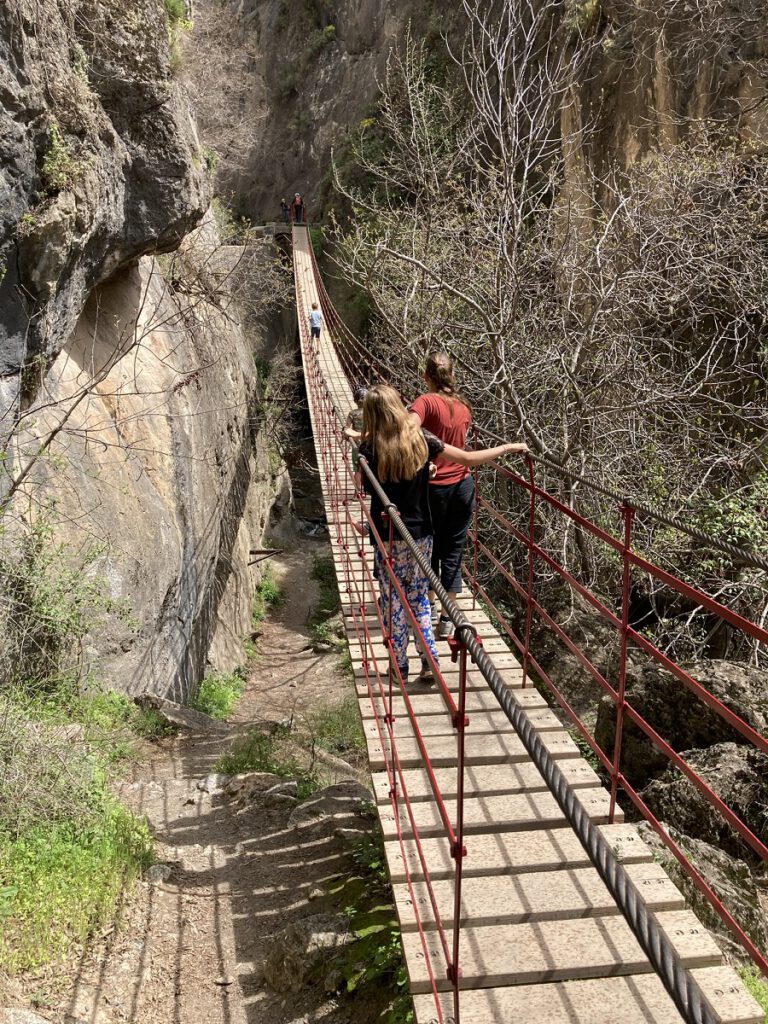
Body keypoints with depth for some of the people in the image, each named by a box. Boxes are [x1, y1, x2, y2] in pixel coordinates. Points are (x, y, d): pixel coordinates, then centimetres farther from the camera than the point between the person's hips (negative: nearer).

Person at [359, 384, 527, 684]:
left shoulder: (370, 446, -13)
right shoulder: (421, 439, -8)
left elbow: (366, 486, 0)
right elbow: (469, 459, -6)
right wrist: (509, 447, 5)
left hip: (387, 537, -2)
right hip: (420, 534, 2)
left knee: (393, 601, 10)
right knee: (419, 598, 17)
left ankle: (399, 666, 17)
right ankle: (430, 662, 14)